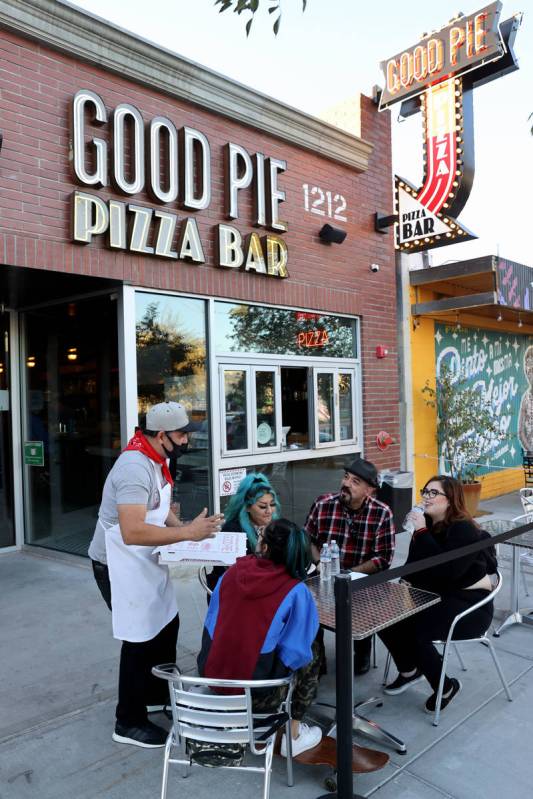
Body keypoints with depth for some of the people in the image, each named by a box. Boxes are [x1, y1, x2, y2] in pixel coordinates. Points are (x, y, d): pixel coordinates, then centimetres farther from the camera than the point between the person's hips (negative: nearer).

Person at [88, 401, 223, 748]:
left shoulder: (156, 460, 3)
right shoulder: (135, 467, -29)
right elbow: (132, 532, -39)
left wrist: (189, 529, -1)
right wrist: (187, 533, -34)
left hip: (144, 561, 10)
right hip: (119, 564, -10)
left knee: (167, 624, 20)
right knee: (141, 638, 1)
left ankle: (157, 695, 41)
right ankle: (129, 723, 21)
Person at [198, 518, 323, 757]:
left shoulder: (231, 573, -3)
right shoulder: (295, 591, -15)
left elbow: (211, 626, 8)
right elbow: (296, 652, -10)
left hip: (211, 678, 4)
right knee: (312, 653, 20)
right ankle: (292, 736, 26)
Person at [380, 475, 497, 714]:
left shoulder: (464, 530, -19)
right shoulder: (428, 524, 3)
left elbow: (446, 571, -34)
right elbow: (413, 568, 11)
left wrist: (422, 533, -30)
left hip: (469, 604, -8)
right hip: (435, 597, 8)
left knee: (413, 631, -27)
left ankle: (446, 687, 0)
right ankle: (409, 670, 17)